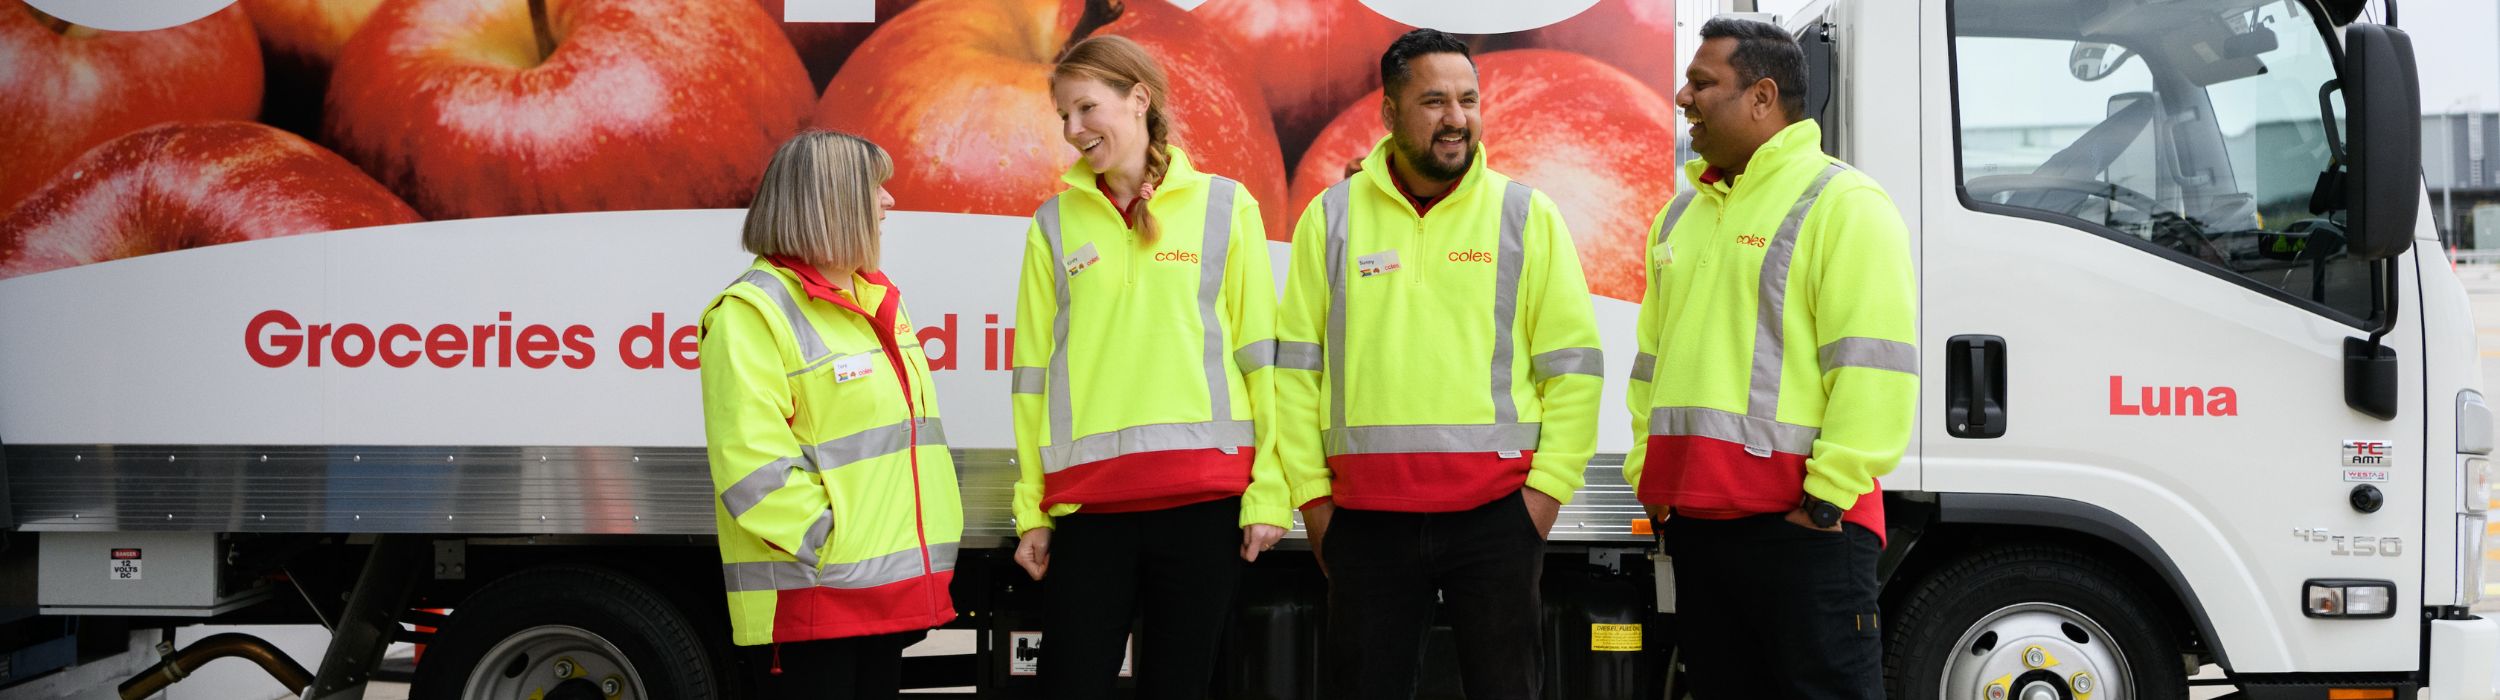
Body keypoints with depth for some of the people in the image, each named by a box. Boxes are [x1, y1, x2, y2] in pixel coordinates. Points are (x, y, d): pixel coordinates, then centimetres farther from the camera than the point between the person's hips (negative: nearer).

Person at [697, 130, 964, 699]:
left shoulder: (878, 304, 16)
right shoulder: (754, 312, -12)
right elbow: (754, 469, -19)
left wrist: (924, 559, 16)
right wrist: (832, 551, -19)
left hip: (888, 597, 9)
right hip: (807, 603, -8)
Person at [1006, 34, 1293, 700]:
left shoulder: (1223, 207, 5)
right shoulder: (1055, 224, 10)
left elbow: (1260, 355, 3)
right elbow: (1034, 373, 9)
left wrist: (1270, 492, -2)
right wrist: (1031, 510, 3)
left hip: (1204, 495, -1)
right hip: (1087, 501, 1)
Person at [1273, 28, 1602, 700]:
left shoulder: (1527, 215, 4)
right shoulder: (1332, 217, 6)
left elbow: (1573, 365, 1)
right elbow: (1295, 366, 5)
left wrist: (1547, 487, -5)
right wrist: (1311, 493, 1)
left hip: (1498, 511, -1)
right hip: (1365, 513, 1)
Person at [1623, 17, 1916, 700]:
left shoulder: (1844, 203, -7)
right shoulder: (1681, 214, 19)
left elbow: (1875, 366, -15)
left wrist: (1829, 493, -19)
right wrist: (1647, 475, 16)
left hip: (1801, 520, -8)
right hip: (1695, 516, 8)